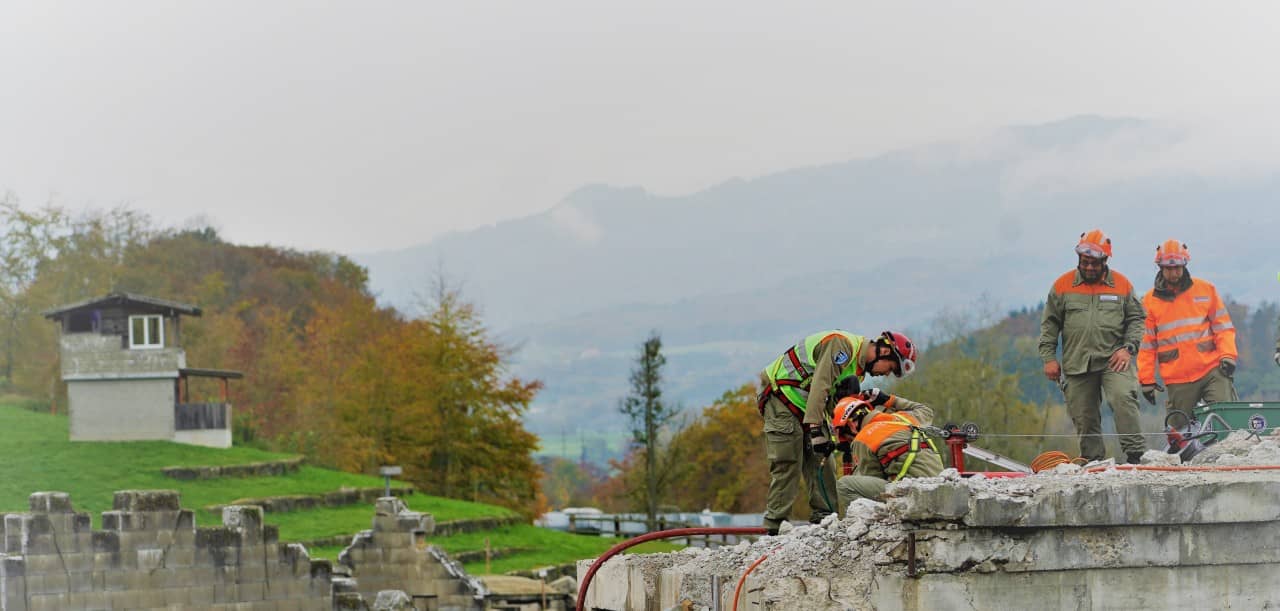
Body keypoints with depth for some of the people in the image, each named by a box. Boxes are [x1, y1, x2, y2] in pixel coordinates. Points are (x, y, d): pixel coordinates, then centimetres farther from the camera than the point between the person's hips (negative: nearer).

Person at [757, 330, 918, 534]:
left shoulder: (859, 367, 10)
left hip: (806, 406, 10)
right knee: (787, 465, -13)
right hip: (781, 396, -10)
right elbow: (820, 386, -30)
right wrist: (816, 430, -34)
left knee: (822, 463, 2)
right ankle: (774, 528, -12)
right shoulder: (842, 345, -22)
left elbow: (833, 402, 7)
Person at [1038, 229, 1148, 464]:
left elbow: (1136, 319, 11)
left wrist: (1128, 348, -4)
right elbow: (1050, 323, 10)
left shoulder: (1122, 284, 6)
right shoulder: (1063, 285, 6)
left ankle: (1135, 454, -21)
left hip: (1114, 359, -2)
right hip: (1077, 363, 2)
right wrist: (1049, 357, 3)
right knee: (1084, 417, 3)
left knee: (1122, 398, -23)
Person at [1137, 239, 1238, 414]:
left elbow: (1222, 326, 10)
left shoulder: (1205, 290, 8)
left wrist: (1227, 355, -6)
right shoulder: (1150, 300, 8)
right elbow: (1146, 343, 10)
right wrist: (1146, 380, 5)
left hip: (1211, 369, 0)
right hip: (1178, 381, 0)